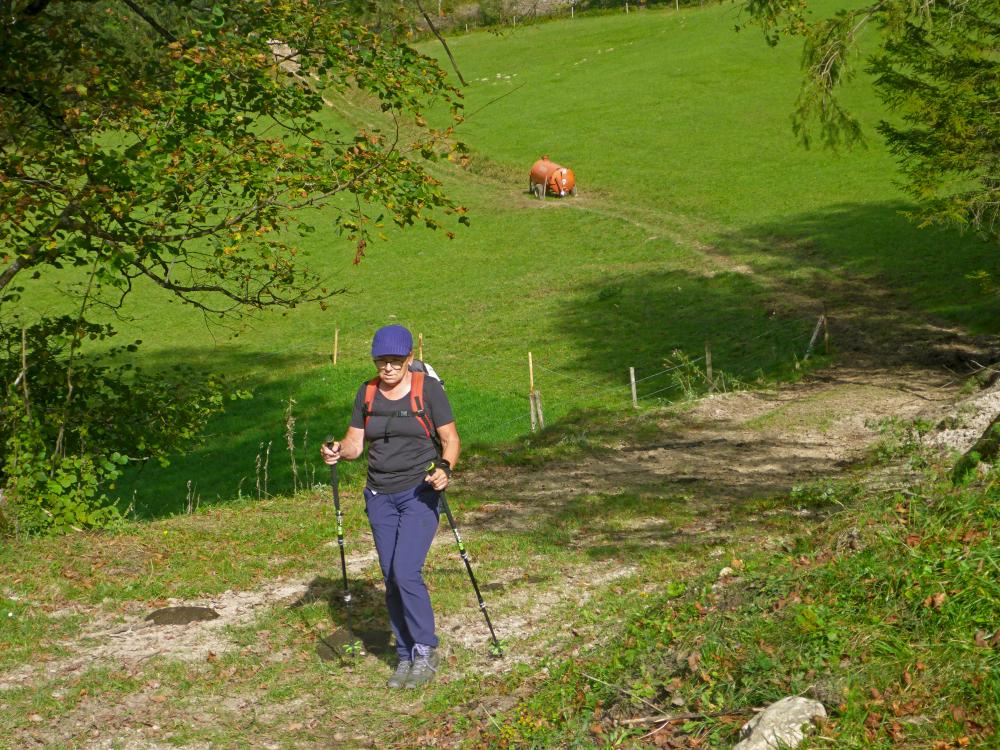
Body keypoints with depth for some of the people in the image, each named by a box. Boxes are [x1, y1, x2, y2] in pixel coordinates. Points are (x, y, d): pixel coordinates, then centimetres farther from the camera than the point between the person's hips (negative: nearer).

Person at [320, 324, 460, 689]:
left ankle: (426, 651, -3)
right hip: (380, 495, 5)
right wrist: (339, 451, -15)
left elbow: (450, 439, -7)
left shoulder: (429, 389, -7)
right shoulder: (367, 393, 5)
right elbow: (356, 442, 8)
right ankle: (406, 657, 16)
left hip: (420, 491, -5)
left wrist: (445, 468, -26)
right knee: (391, 578, 5)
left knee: (406, 572, -16)